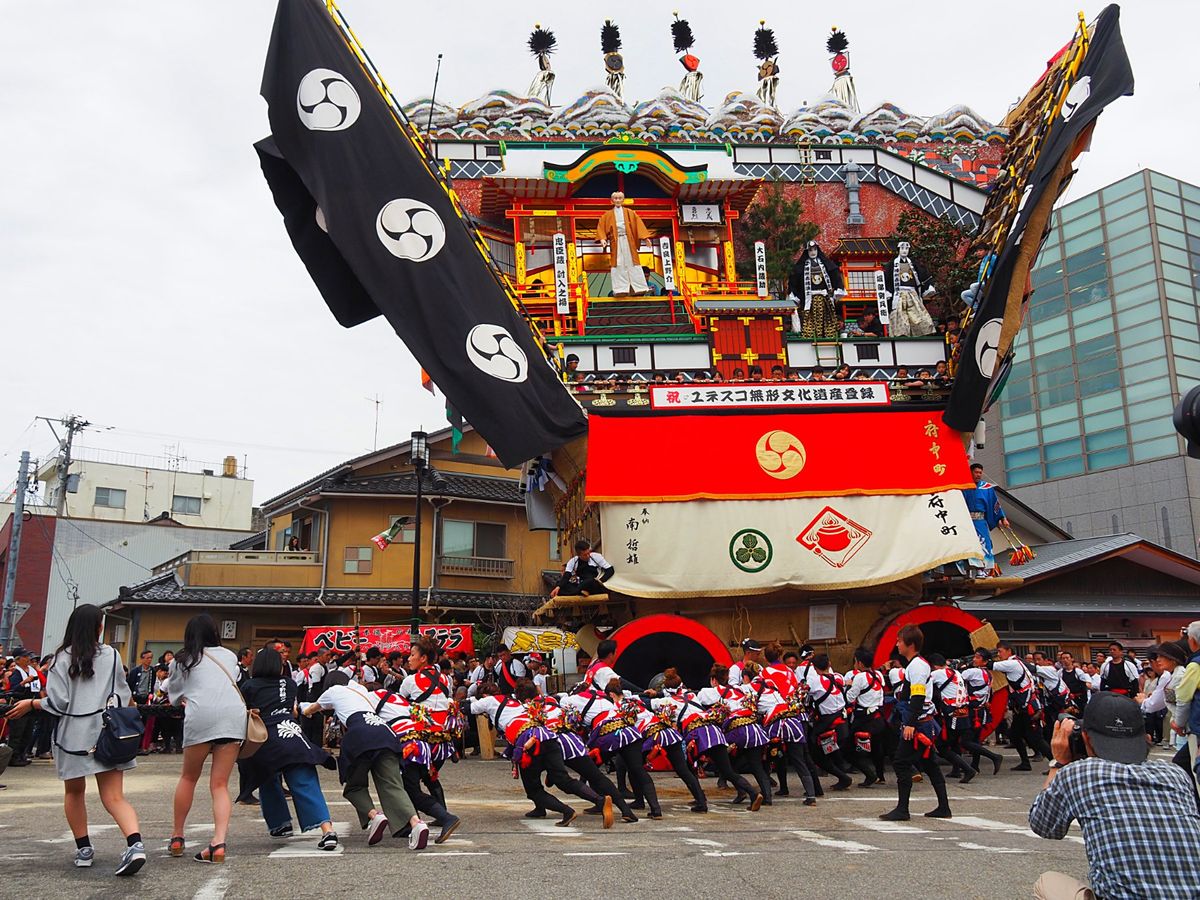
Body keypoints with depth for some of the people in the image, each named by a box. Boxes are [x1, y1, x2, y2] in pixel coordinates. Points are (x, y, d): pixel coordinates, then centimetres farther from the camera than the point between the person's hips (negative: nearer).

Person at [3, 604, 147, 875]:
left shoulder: (62, 657, -2)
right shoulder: (111, 655, 3)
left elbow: (58, 702, -6)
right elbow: (123, 696, 9)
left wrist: (30, 704, 12)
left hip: (73, 734, -1)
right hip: (107, 734, 1)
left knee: (74, 792, 22)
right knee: (114, 797, -3)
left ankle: (83, 848, 22)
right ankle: (135, 843, -24)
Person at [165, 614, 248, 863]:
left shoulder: (181, 661, 19)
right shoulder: (229, 656, 24)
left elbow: (174, 694, 29)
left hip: (201, 717, -2)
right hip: (234, 716, 2)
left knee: (189, 777, 20)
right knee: (220, 784, 4)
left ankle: (177, 837, 25)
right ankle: (218, 842, -11)